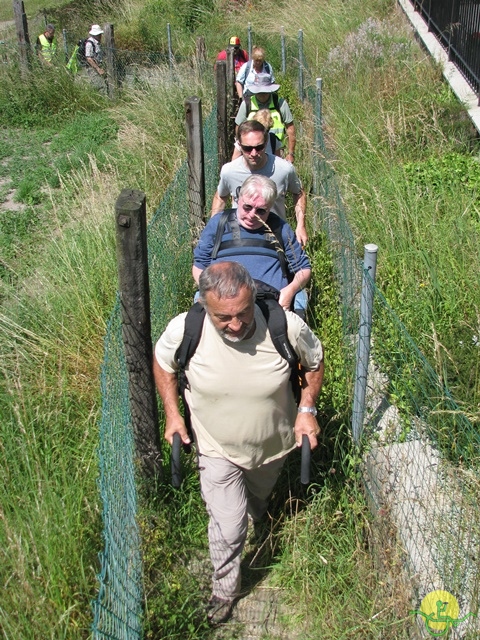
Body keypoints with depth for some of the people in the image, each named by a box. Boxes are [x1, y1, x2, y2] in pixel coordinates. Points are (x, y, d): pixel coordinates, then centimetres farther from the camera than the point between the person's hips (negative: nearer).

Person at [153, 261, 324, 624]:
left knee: (259, 499, 31)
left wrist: (307, 409, -15)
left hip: (273, 445, 1)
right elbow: (163, 363, -5)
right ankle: (225, 590, 34)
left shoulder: (287, 327, -31)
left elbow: (315, 361, -8)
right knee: (228, 529, 2)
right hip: (217, 448, -1)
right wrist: (172, 414, -10)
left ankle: (259, 513, 71)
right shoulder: (184, 330, -30)